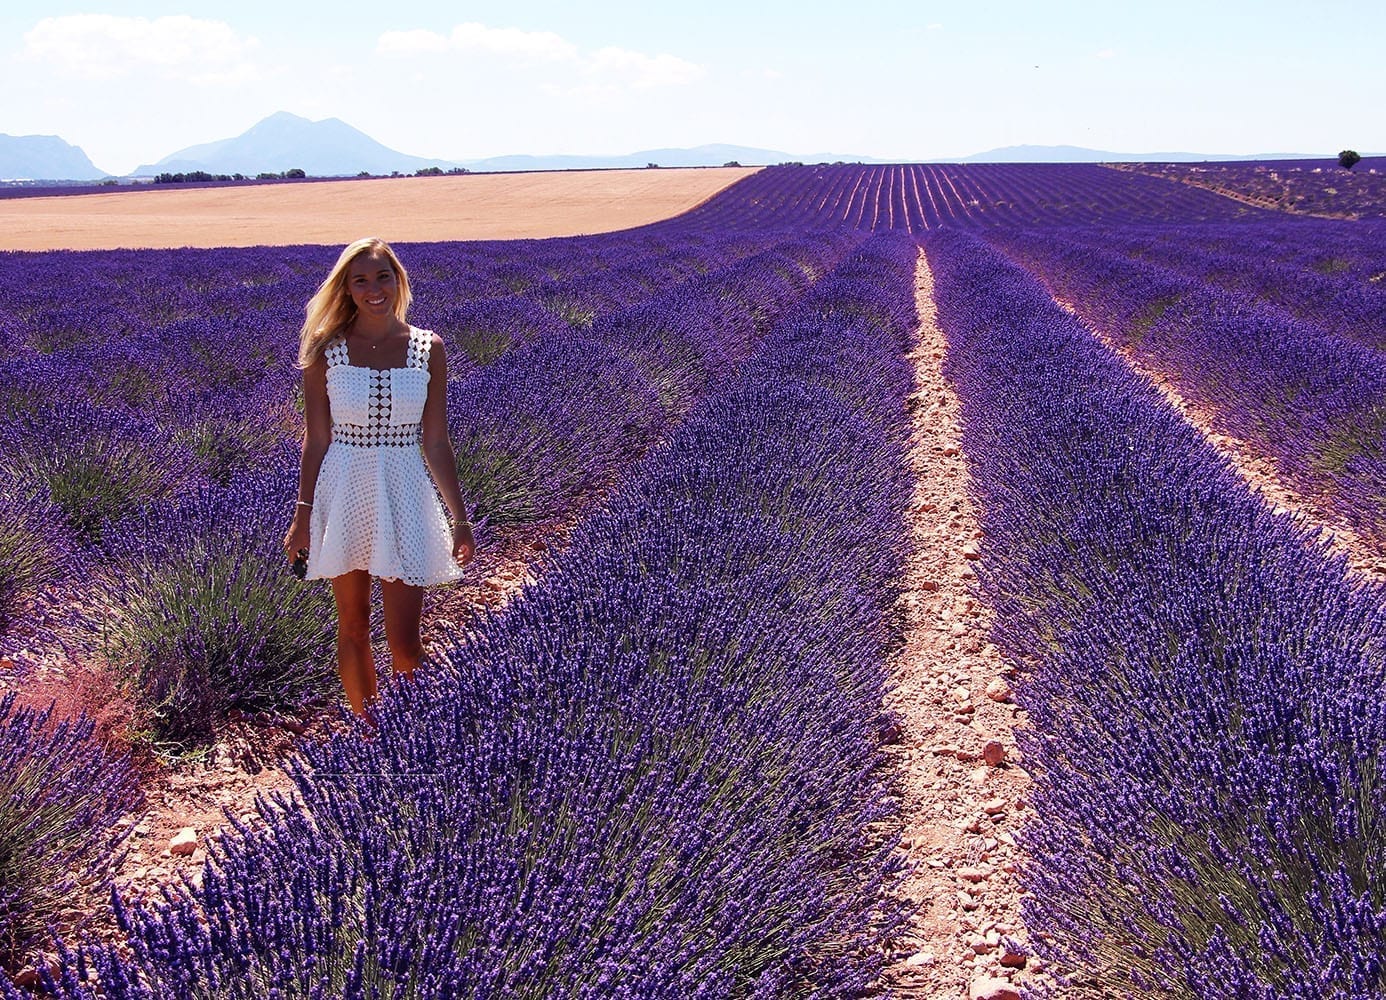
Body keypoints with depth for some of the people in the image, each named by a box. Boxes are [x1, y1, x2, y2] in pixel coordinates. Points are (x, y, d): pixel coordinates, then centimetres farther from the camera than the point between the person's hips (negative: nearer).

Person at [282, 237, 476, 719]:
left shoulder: (428, 349, -2)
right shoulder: (325, 351, -3)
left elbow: (436, 443, 2)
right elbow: (316, 440, 2)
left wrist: (460, 517, 1)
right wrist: (302, 516, 3)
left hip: (404, 496, 0)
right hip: (343, 493, 1)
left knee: (404, 642, -1)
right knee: (353, 630, 11)